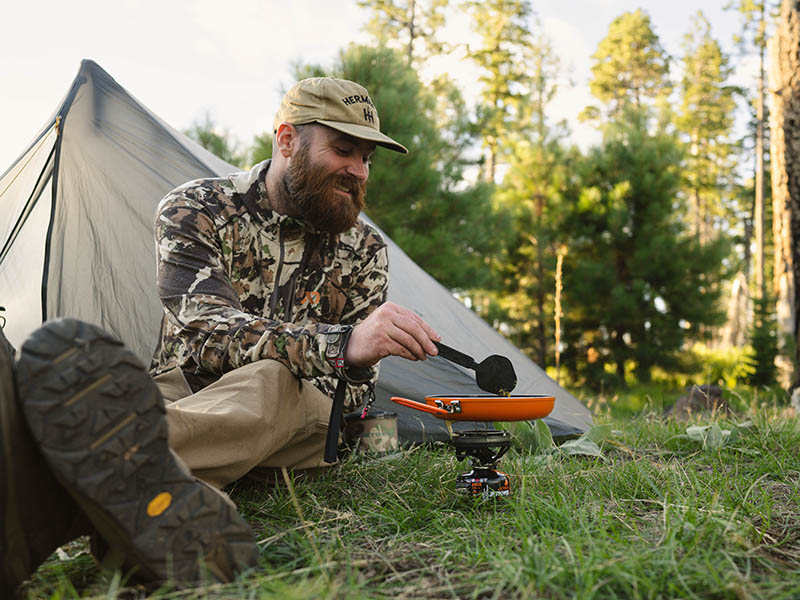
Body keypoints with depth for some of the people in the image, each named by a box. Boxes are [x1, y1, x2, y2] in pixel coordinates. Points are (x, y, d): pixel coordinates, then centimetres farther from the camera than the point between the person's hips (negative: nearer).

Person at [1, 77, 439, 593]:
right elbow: (209, 329, -23)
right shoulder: (195, 210, -5)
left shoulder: (365, 251, 4)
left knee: (272, 382, -36)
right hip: (185, 395, 0)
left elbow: (351, 389, 1)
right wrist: (342, 344, -39)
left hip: (298, 425, 1)